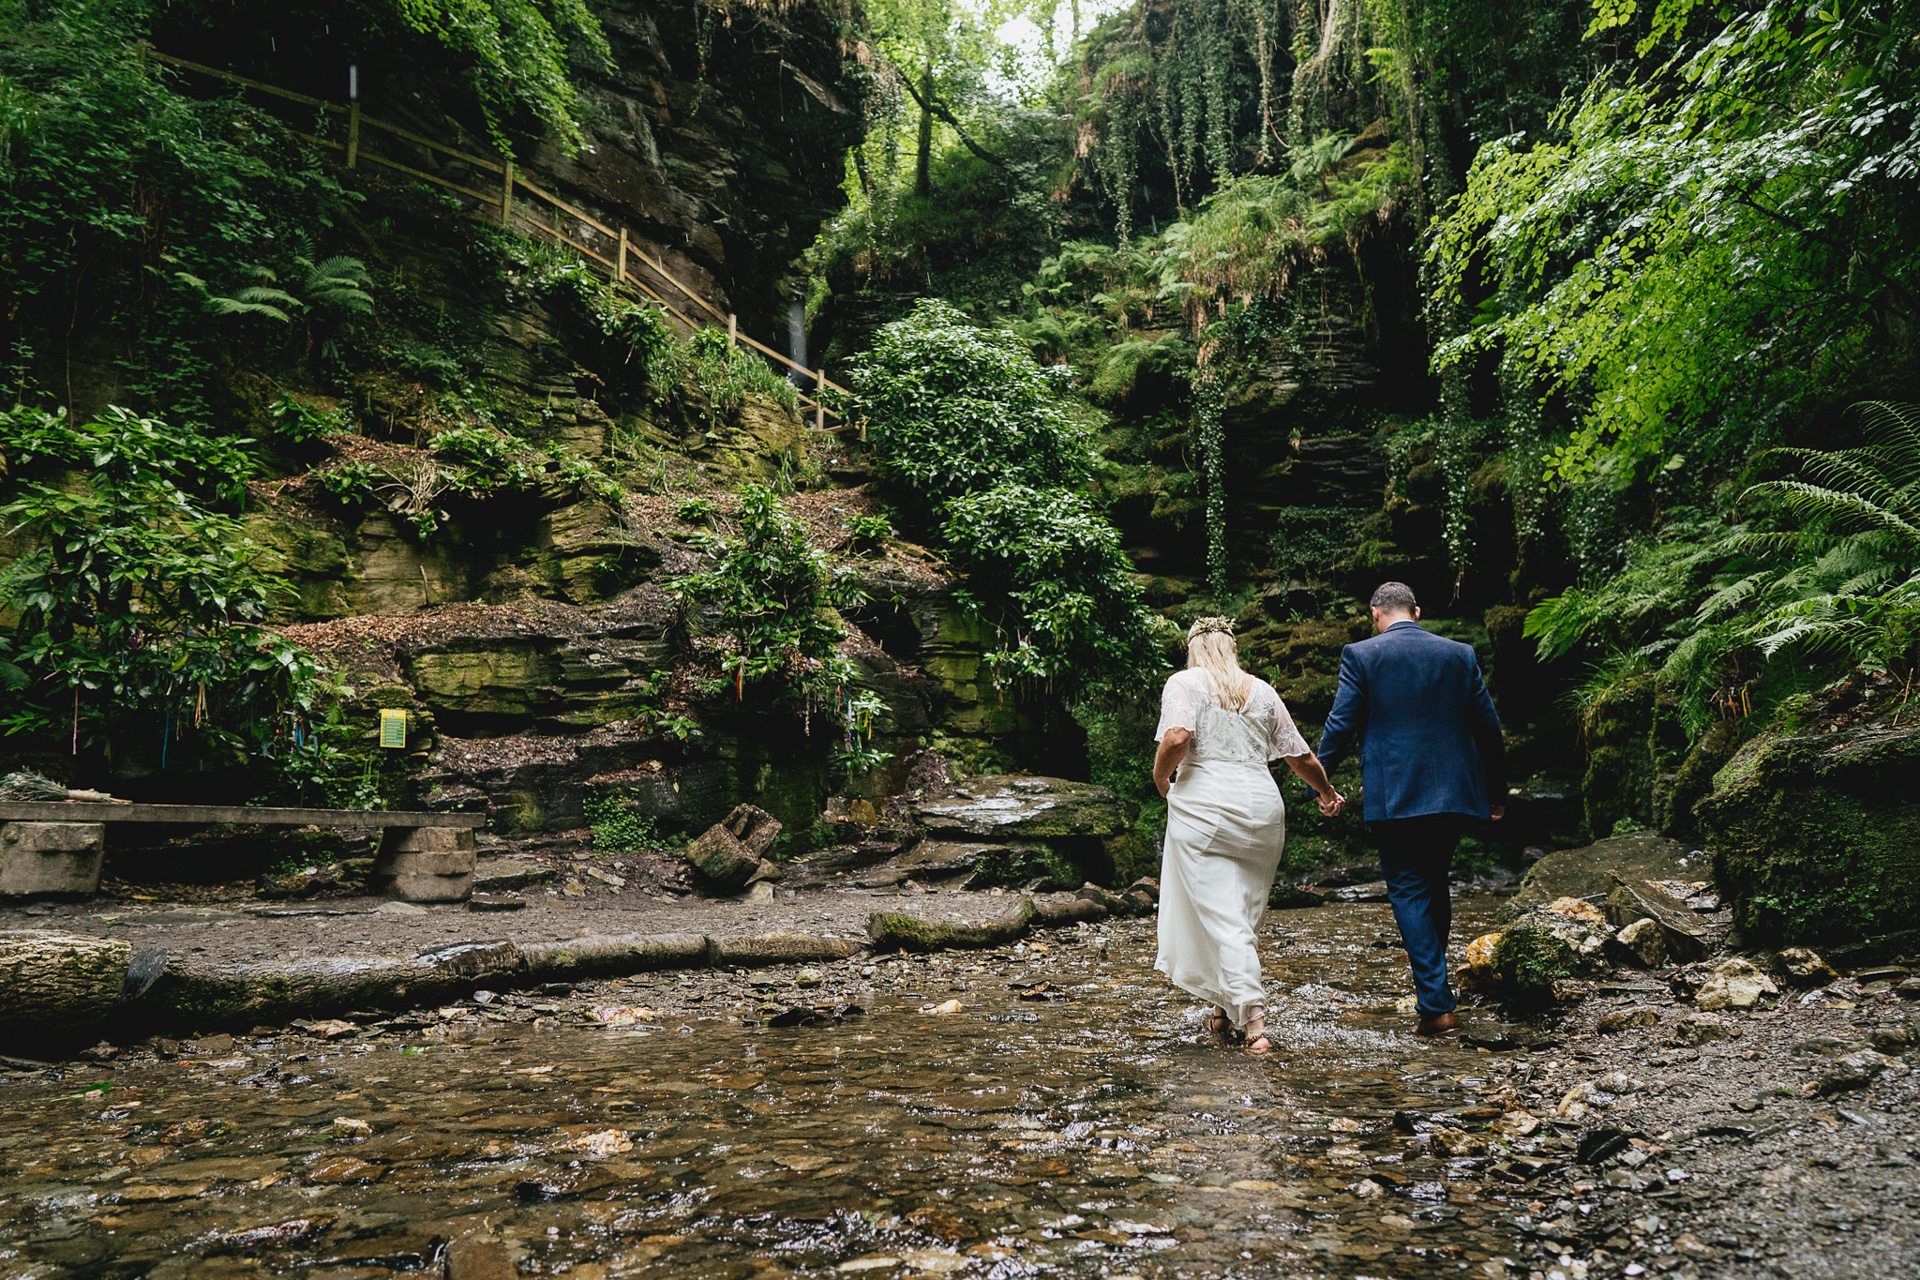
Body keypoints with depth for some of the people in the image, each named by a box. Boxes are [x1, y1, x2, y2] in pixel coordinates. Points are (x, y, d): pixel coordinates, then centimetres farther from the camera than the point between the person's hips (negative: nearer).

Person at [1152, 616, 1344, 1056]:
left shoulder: (1184, 682, 2)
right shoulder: (1263, 691, 14)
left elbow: (1176, 737, -17)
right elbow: (1301, 756, 17)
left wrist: (1161, 780, 1)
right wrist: (1328, 793, 34)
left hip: (1203, 806, -4)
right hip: (1261, 806, 4)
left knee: (1220, 915, -3)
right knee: (1243, 911, 17)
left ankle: (1253, 1015, -13)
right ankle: (1225, 1004, 28)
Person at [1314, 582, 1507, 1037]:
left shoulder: (1361, 655, -3)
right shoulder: (1459, 654, 8)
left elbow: (1341, 725, -5)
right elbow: (1488, 726, 10)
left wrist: (1318, 783, 6)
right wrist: (1497, 791, 19)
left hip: (1392, 795, -4)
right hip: (1454, 792, 4)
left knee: (1408, 890, 1)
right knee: (1435, 883, 20)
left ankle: (1436, 1005, -5)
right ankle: (1430, 978, 32)